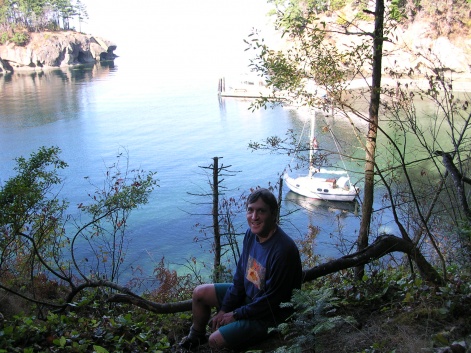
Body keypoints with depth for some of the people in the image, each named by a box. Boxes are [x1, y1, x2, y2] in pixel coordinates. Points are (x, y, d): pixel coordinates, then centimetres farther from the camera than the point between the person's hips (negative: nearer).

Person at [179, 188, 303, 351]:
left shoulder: (283, 250, -33)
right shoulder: (251, 234, -7)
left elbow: (272, 300, -26)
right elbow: (240, 276, 3)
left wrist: (235, 315, -15)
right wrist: (223, 310, 1)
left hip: (270, 315, -8)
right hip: (247, 293, 8)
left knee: (216, 340, -17)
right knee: (199, 293, 9)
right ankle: (196, 337, 35)